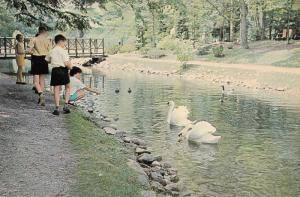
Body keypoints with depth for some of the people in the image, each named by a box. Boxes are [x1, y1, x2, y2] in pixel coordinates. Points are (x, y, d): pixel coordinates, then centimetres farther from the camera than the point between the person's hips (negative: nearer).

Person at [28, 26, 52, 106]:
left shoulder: (34, 39, -5)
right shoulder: (47, 40, -1)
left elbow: (29, 50, -12)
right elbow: (50, 52, -3)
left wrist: (34, 53, 8)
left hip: (36, 60, -2)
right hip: (44, 60, 2)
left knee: (36, 81, 1)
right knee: (42, 79, 14)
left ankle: (41, 94, -25)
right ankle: (41, 99, 17)